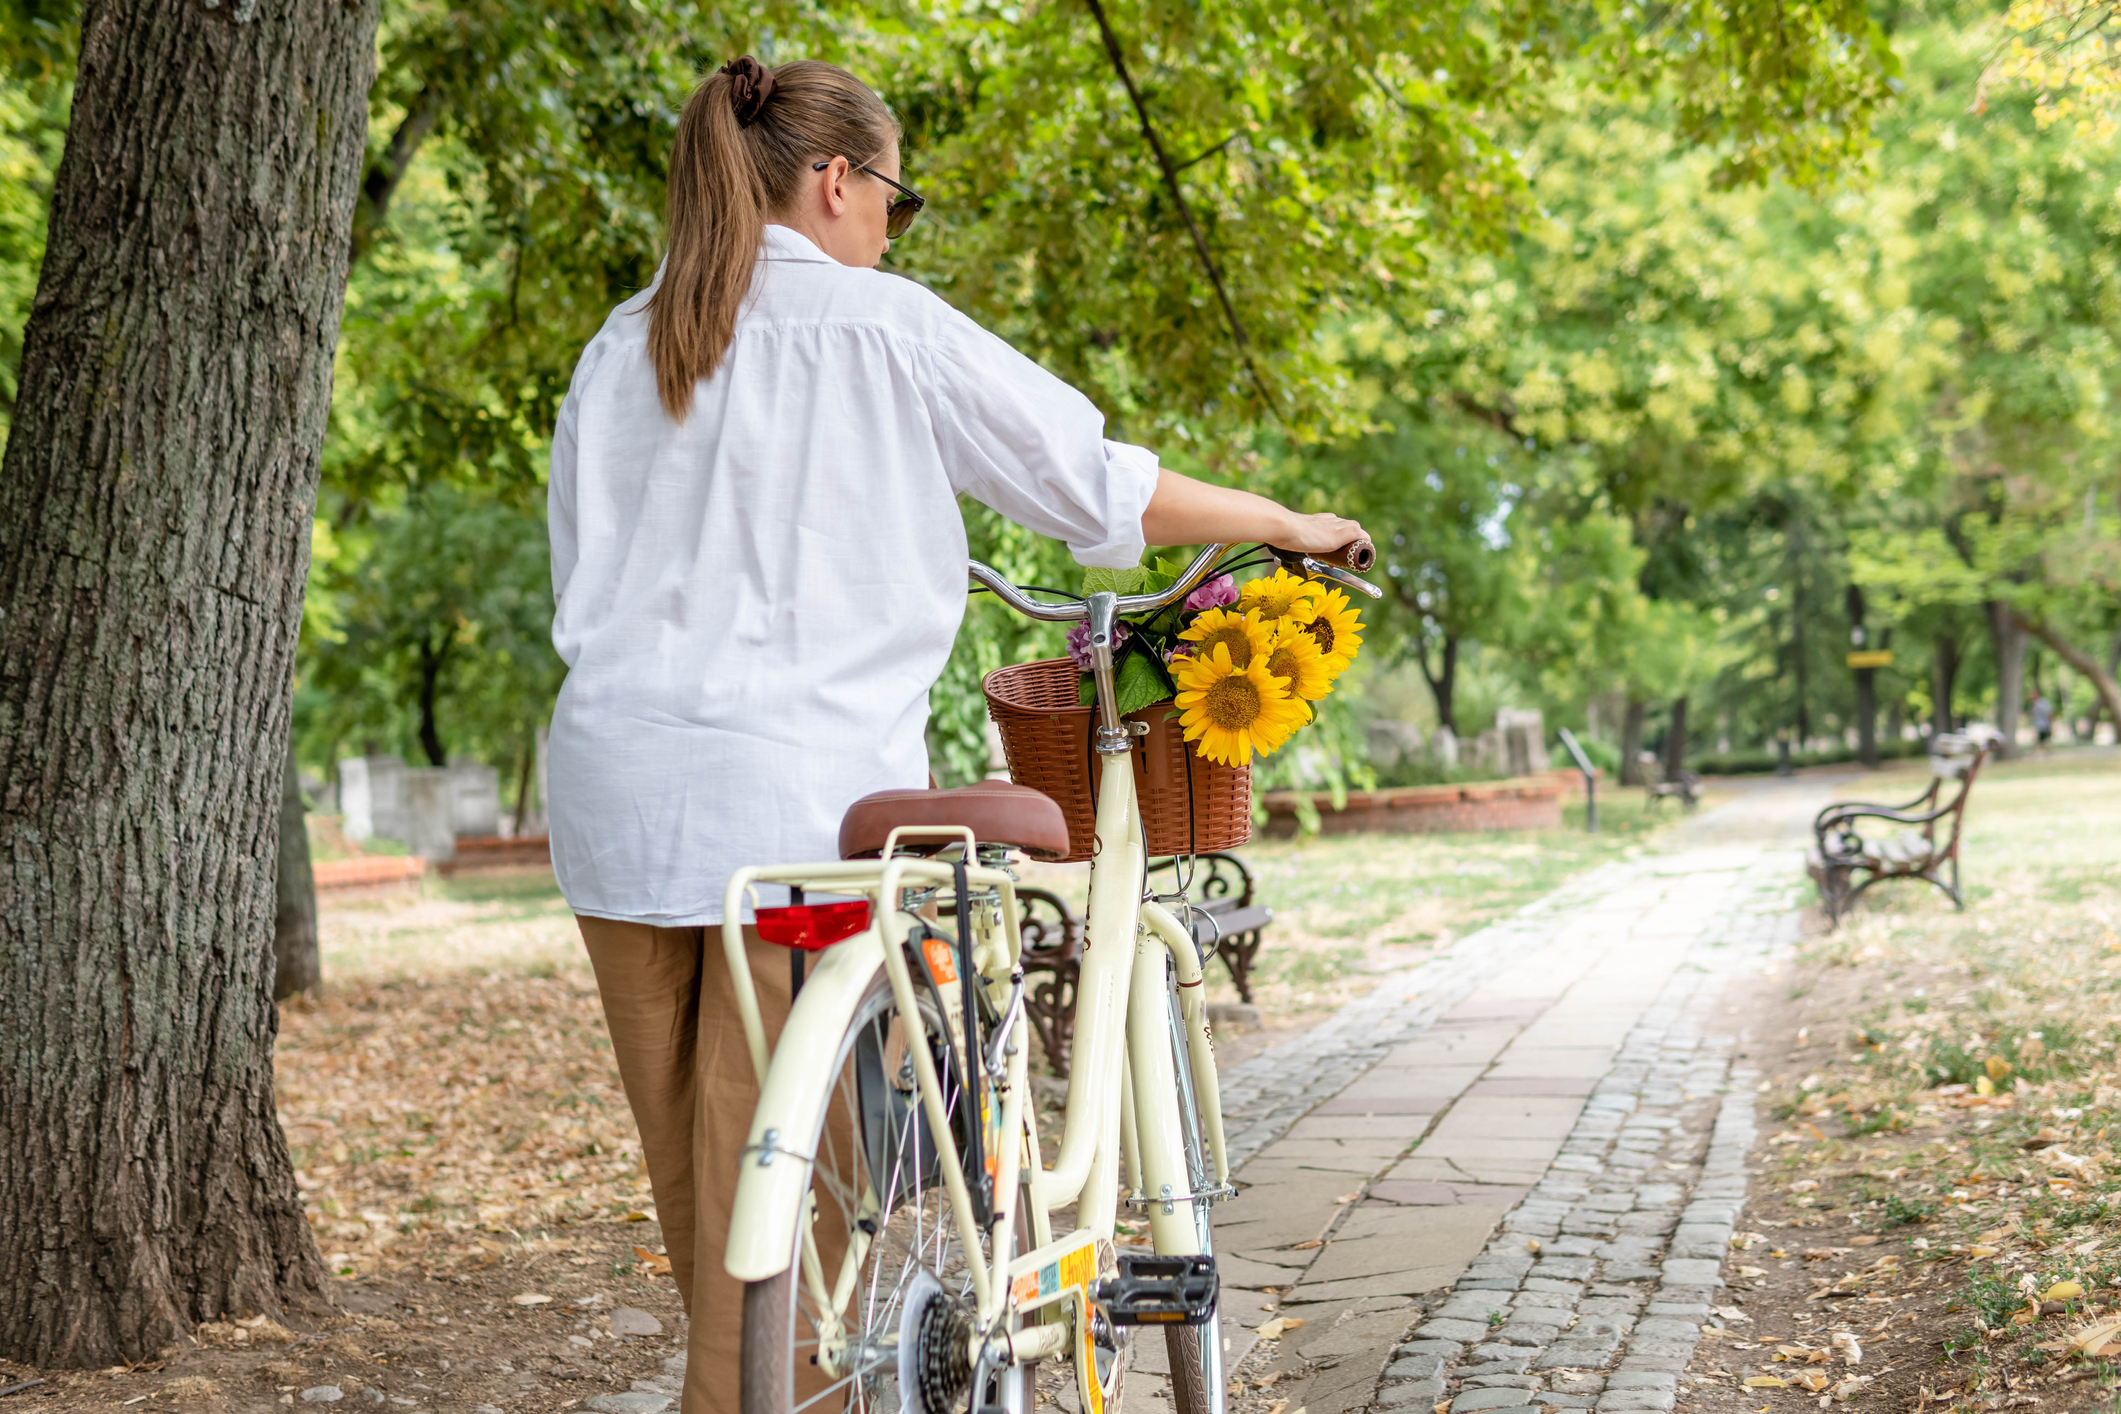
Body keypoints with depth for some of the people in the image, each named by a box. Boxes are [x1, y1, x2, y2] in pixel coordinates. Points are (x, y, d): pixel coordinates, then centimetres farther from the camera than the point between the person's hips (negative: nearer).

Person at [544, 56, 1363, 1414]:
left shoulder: (620, 347, 13)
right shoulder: (885, 326, -2)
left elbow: (583, 573, 17)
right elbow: (1107, 486, 1)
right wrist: (1294, 525, 15)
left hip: (620, 789, 6)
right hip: (794, 792, -5)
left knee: (693, 1187, 13)